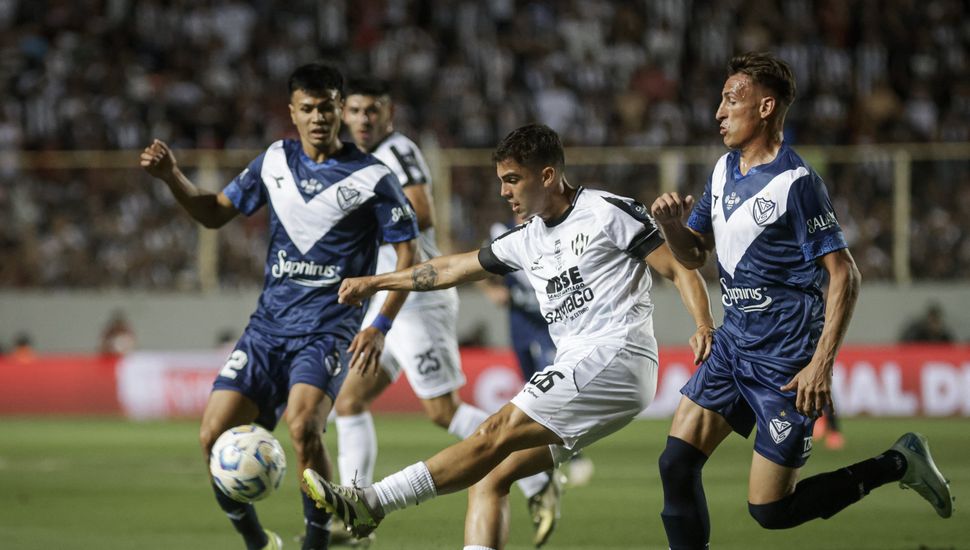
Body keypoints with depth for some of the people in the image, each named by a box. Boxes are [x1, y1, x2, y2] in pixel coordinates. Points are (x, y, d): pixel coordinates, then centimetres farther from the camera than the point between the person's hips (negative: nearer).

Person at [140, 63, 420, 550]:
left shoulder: (372, 178, -4)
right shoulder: (275, 162, 9)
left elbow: (407, 255, -2)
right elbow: (215, 213, 19)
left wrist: (381, 325, -12)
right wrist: (172, 177, 2)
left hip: (328, 330, -5)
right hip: (268, 324, 5)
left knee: (303, 427, -30)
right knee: (214, 436, -7)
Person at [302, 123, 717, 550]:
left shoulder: (607, 212, -1)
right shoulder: (529, 240, 20)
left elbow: (680, 271, -3)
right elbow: (455, 268, 30)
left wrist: (704, 327, -20)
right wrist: (375, 282, 33)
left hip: (616, 357, -9)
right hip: (579, 370, 9)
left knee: (496, 433, -17)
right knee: (489, 478, -1)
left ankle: (371, 503, -20)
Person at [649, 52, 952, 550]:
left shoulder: (796, 183, -17)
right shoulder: (724, 170, 8)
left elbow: (844, 276, -17)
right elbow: (693, 255, 18)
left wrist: (822, 364, -23)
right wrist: (670, 222, -5)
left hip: (785, 364, -8)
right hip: (733, 345, 8)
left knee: (770, 510, -4)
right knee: (676, 465, -3)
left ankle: (897, 464, 12)